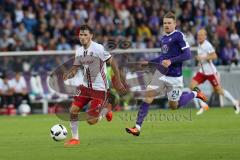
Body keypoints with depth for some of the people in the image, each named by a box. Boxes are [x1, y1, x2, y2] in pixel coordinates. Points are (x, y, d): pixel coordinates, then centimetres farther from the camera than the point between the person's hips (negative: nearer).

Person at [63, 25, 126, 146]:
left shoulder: (98, 48, -16)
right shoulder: (79, 51, 5)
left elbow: (112, 63, -12)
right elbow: (75, 68, 11)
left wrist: (118, 82, -13)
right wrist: (68, 75, -12)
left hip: (99, 89, -6)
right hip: (86, 86, 6)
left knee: (91, 121, -8)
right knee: (73, 110, -7)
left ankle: (106, 109, 21)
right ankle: (75, 138, 9)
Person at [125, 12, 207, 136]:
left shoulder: (178, 36, -11)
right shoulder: (163, 38, 12)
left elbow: (188, 55, -17)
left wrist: (170, 61, -24)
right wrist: (149, 62, 21)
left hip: (174, 77, -6)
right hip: (160, 73, 6)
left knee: (174, 106, 4)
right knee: (148, 95, -11)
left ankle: (195, 93, 29)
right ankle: (137, 128, -11)